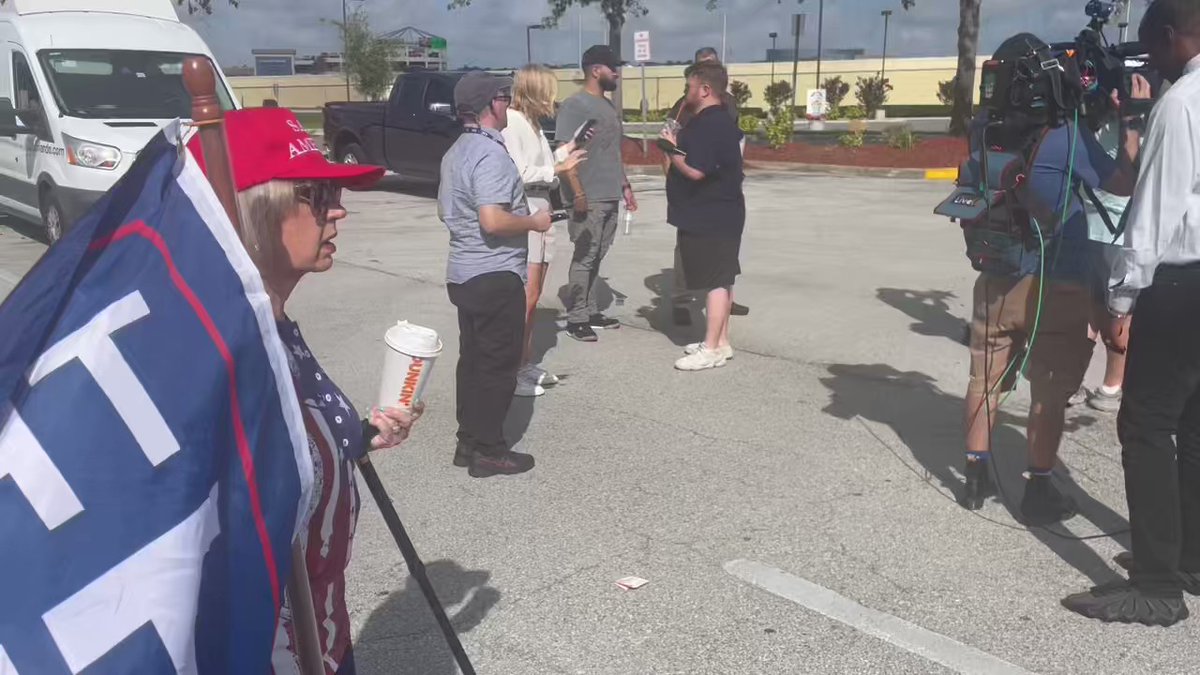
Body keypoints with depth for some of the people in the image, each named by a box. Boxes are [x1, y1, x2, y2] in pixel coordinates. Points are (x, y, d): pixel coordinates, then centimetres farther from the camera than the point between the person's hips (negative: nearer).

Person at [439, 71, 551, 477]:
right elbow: (493, 220, -28)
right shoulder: (491, 153, -18)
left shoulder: (456, 152, 13)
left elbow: (445, 211, 22)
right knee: (497, 364, 0)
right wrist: (535, 222, -13)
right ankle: (488, 450, 8)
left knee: (473, 359, 15)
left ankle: (468, 441, 23)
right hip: (496, 275, -10)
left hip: (464, 272, 10)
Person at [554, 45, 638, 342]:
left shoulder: (610, 107, 18)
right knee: (584, 257, -5)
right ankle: (576, 318, 2)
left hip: (610, 196, 8)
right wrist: (577, 191, -21)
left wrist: (625, 186, 21)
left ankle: (590, 311, 20)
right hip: (588, 198, -8)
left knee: (597, 257, 12)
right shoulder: (574, 105, -9)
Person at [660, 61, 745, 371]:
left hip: (710, 217, -11)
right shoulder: (720, 121, 15)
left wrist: (672, 149, -11)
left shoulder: (708, 124, -19)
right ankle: (720, 342, 22)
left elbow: (695, 171, -26)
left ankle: (712, 349, -2)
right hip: (719, 214, 11)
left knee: (715, 281, -6)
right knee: (721, 280, 14)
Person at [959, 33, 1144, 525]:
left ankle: (976, 477, 21)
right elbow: (1124, 184, -3)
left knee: (985, 380, 13)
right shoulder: (1064, 134, -15)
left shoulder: (983, 132, -1)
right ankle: (1039, 493, 15)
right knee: (1049, 393, 6)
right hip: (1057, 287, -4)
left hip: (998, 281, 4)